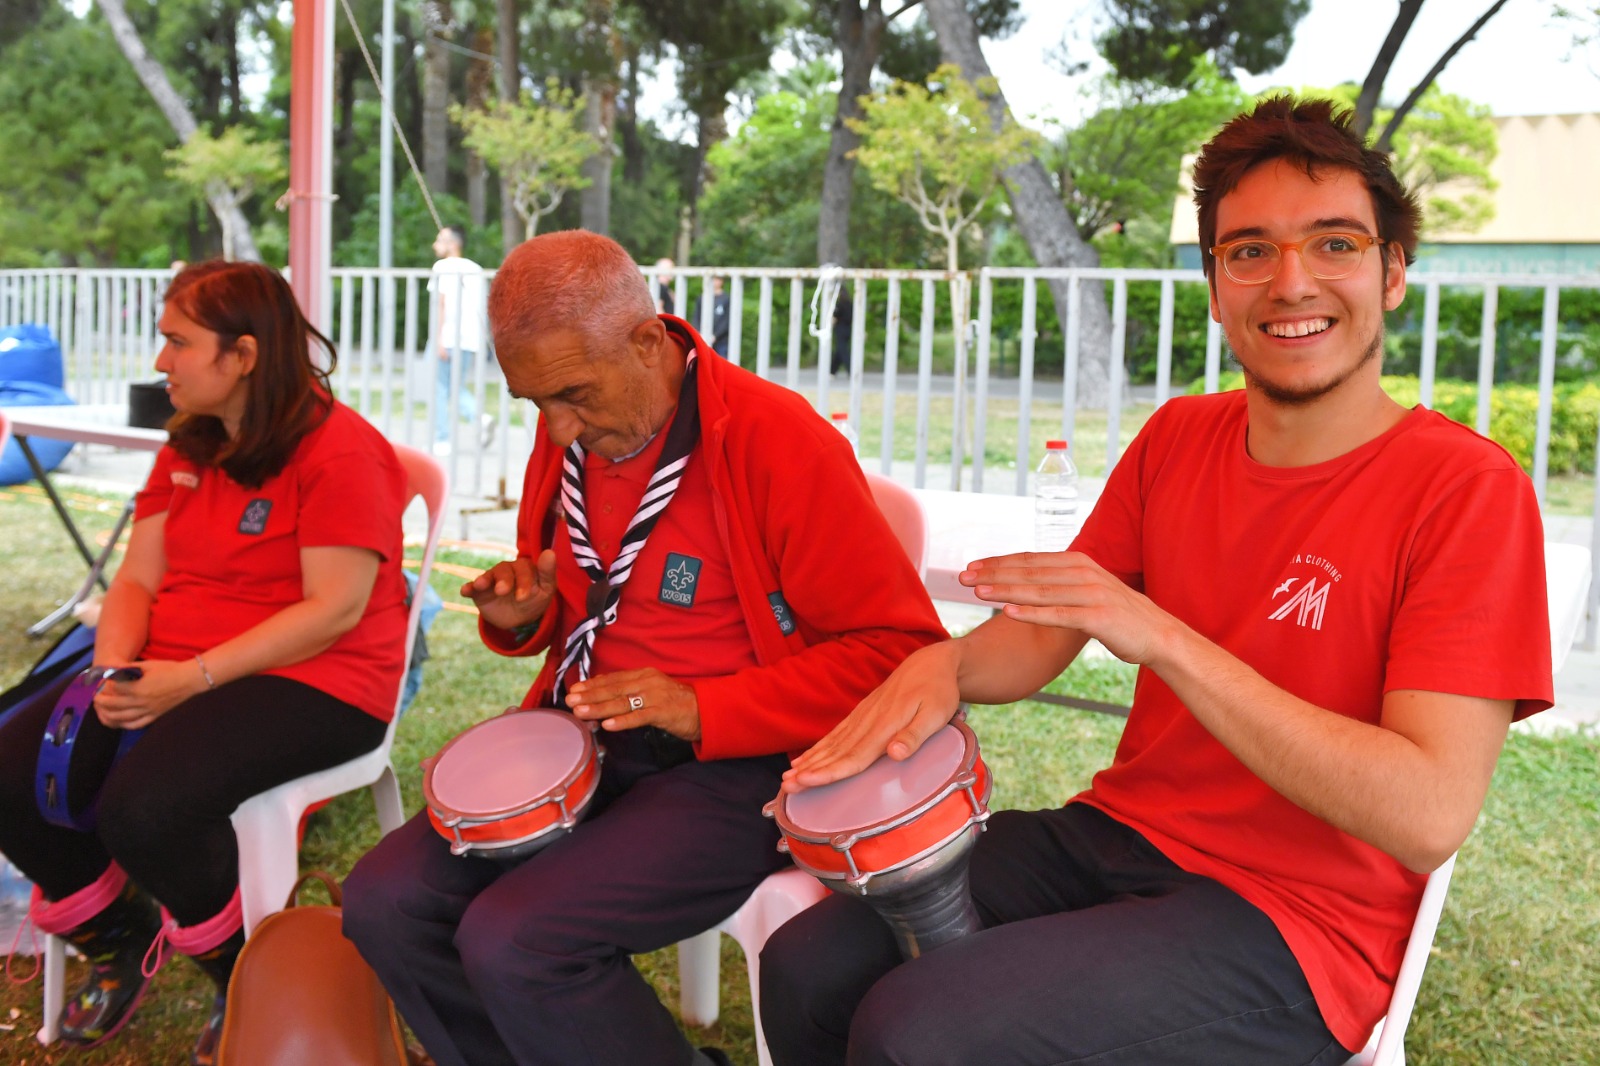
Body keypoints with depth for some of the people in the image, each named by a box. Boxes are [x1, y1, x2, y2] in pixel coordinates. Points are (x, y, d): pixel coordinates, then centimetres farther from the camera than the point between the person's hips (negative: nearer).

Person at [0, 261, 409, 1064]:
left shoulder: (340, 451, -13)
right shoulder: (187, 449, 13)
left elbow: (335, 610, -19)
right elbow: (138, 579, 11)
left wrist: (191, 679, -22)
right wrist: (116, 671, -10)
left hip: (314, 682, -8)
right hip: (171, 677, 8)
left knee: (143, 805, -30)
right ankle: (118, 940, 17)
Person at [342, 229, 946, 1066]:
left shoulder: (777, 441, -18)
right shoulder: (570, 434, 6)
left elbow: (901, 650, -18)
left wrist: (703, 710, -24)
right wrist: (524, 615, -2)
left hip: (738, 768, -7)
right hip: (584, 744, 8)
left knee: (514, 940, -24)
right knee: (384, 902, -6)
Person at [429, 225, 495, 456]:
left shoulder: (442, 267, -2)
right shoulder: (475, 269, 15)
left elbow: (441, 304, -11)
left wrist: (438, 339, -14)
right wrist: (479, 345, 19)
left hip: (447, 338, -6)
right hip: (470, 339, 6)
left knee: (440, 389, 5)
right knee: (459, 389, 14)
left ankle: (442, 441, 4)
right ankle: (480, 418, -13)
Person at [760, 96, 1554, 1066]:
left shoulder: (1467, 487, -14)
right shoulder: (1179, 438, 6)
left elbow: (1430, 818, -23)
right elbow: (1048, 630, 10)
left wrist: (1162, 637, -28)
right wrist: (945, 666, -14)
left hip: (1290, 922, -6)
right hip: (1115, 832, 6)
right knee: (808, 967, -10)